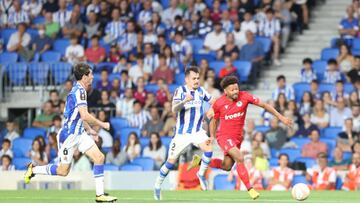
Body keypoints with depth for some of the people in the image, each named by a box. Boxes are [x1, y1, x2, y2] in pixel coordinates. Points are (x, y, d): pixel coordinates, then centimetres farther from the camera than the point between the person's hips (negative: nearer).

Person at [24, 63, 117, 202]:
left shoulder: (79, 90, 12)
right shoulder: (79, 91, -19)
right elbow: (85, 116, -26)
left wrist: (89, 129, 23)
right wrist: (102, 124, -15)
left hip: (79, 133, 9)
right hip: (69, 135, -9)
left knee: (99, 157, -5)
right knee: (63, 170, -1)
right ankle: (33, 169, 20)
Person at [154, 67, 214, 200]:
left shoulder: (201, 91, 0)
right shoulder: (180, 91, -14)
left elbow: (213, 101, 15)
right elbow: (174, 109, -27)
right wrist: (185, 101, -45)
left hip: (197, 131, 3)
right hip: (182, 133, -3)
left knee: (208, 148, -23)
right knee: (171, 161, 0)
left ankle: (201, 174, 0)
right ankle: (157, 186, 20)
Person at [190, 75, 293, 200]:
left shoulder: (244, 96, -10)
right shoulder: (219, 103, -11)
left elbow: (263, 105, -8)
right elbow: (214, 121, 6)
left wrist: (280, 117, -11)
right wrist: (212, 136, -4)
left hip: (237, 137, 5)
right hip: (224, 137, -5)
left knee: (226, 166, 12)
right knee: (240, 159, -23)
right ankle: (250, 189, -19)